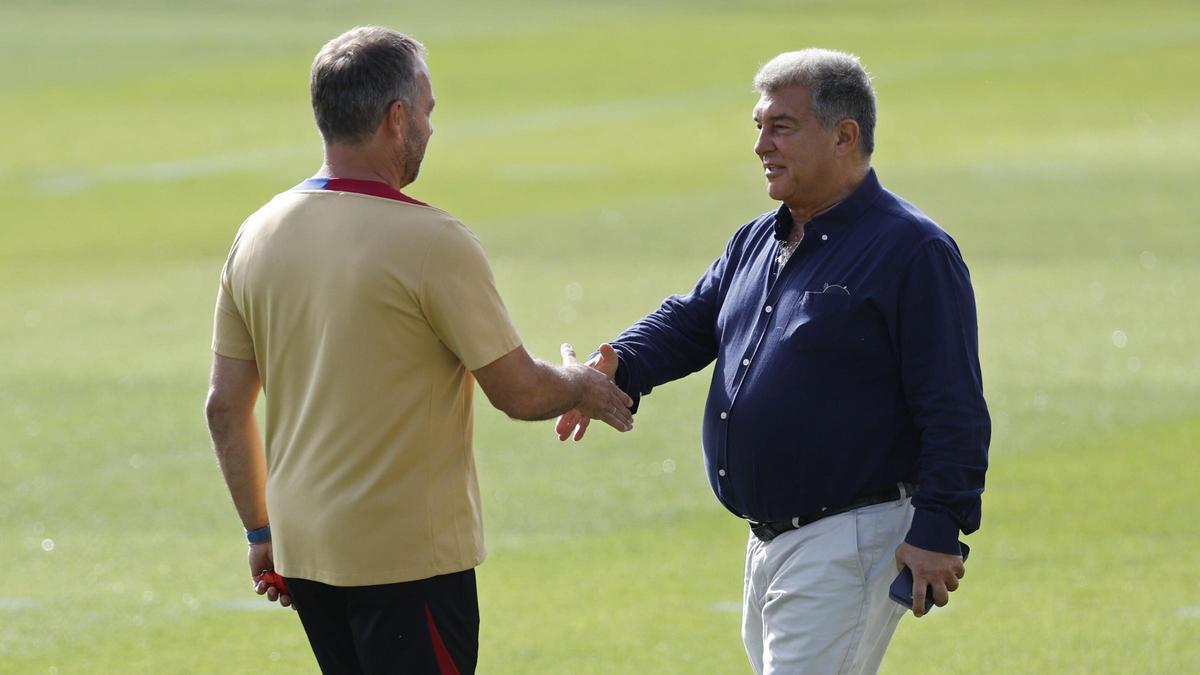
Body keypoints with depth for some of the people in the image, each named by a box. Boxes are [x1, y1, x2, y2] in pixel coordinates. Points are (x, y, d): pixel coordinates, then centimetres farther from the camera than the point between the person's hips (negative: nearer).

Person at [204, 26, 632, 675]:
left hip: (302, 546, 7)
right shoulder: (430, 241, -15)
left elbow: (225, 407, 9)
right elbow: (520, 393, -9)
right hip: (409, 551, -7)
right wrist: (581, 385, 13)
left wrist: (260, 530, 19)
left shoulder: (256, 236, 4)